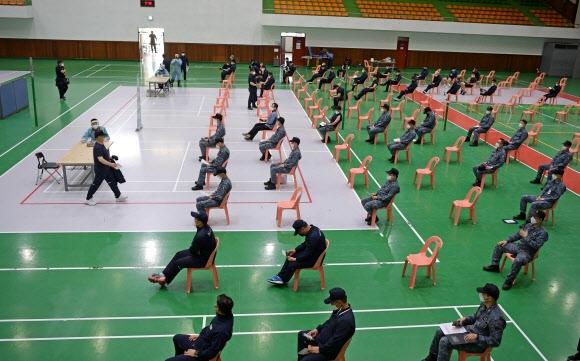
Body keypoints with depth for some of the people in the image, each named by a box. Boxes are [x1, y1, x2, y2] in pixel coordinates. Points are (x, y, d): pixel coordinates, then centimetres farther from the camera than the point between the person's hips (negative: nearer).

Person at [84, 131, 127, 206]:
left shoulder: (102, 145, 5)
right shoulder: (97, 147, -26)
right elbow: (100, 159, -37)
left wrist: (109, 157, 11)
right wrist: (110, 164, -44)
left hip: (106, 168, 10)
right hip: (100, 169, -9)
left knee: (112, 182, 15)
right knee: (96, 184, 5)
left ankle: (118, 196, 27)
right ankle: (88, 199, 21)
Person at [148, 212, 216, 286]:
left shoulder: (201, 235, -35)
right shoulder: (207, 227, -5)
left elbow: (192, 250, -19)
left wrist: (196, 251, 1)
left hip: (203, 259, -10)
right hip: (204, 252, 10)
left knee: (177, 263, 0)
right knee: (179, 254, 12)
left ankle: (165, 279, 24)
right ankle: (163, 274, 18)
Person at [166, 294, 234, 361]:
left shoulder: (222, 330, -38)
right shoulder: (226, 314, -14)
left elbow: (212, 352, -26)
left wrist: (196, 353, -14)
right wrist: (200, 335, 11)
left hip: (202, 353, -9)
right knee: (176, 338, 30)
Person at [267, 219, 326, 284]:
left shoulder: (314, 236, -33)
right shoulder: (310, 229, -2)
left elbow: (308, 254, -27)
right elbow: (305, 244, 13)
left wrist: (295, 259, -18)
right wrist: (295, 250, 5)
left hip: (315, 259, -10)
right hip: (309, 253, 10)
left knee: (292, 265, -15)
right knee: (290, 257, 7)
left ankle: (284, 280, 12)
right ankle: (280, 276, 14)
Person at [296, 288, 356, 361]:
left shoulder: (346, 320, -32)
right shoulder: (340, 309, -5)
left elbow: (335, 342, -28)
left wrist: (320, 349, -18)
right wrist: (318, 329, 6)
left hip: (329, 350, -10)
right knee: (301, 335, 23)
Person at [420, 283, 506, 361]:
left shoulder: (496, 319, -30)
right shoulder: (484, 305, -4)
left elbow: (496, 341, -26)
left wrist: (476, 336, -29)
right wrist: (465, 319, -3)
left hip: (479, 342, -9)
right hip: (470, 329, 9)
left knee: (444, 342, -19)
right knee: (440, 331, 8)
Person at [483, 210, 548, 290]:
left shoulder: (542, 233, -16)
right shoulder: (528, 225, 7)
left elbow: (536, 246, -25)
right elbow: (517, 235, 15)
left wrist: (526, 237, -23)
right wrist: (506, 240, 5)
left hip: (527, 253, -9)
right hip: (518, 247, 9)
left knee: (518, 261, -40)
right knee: (499, 245, 10)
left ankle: (509, 280, -25)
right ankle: (495, 266, 23)